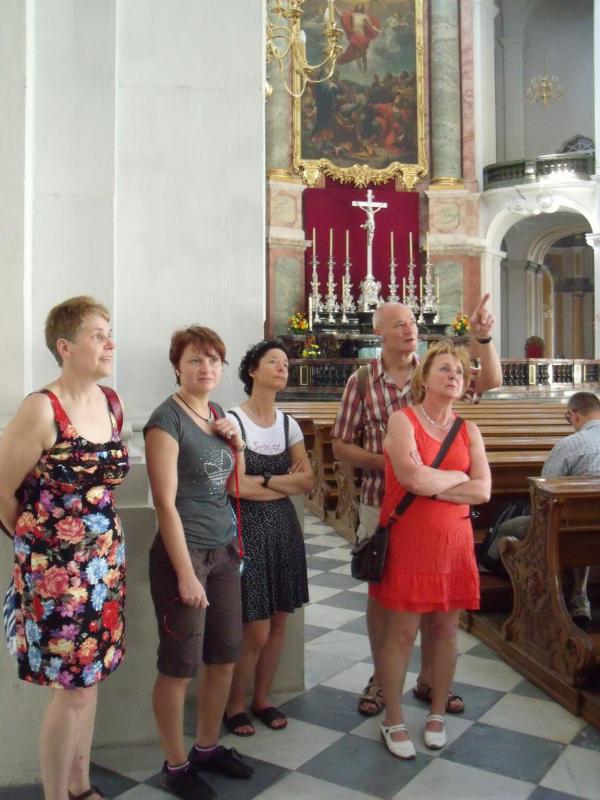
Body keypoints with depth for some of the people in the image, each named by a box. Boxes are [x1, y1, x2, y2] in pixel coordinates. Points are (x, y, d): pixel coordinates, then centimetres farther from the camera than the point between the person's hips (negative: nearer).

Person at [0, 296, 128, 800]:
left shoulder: (113, 405, 2)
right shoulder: (42, 409, -19)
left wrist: (102, 542, 14)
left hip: (106, 559, 6)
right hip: (56, 565, -6)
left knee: (90, 678, 17)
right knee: (74, 689, 3)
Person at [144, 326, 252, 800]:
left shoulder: (219, 414, 9)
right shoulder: (167, 419, -13)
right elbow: (166, 503, -17)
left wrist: (238, 446, 0)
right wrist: (185, 574, -19)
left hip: (224, 549, 8)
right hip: (183, 551, -7)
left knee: (225, 656, 14)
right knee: (180, 664, 4)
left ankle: (208, 748, 34)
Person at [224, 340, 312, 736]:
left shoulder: (288, 423, 8)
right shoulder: (232, 420, -10)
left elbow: (307, 481, 3)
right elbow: (233, 485, -17)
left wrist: (263, 480, -11)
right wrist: (284, 483, -7)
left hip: (284, 527, 6)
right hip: (248, 528, -6)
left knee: (278, 623, 11)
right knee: (256, 631, -2)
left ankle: (262, 698, 31)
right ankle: (235, 705, 22)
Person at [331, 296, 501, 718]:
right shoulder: (362, 381, -4)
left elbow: (490, 381, -11)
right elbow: (342, 445, -1)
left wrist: (482, 337, -27)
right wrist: (384, 462, -15)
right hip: (381, 503, -2)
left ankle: (429, 679, 31)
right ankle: (381, 679, 30)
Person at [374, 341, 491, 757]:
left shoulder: (468, 431, 7)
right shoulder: (402, 420, -6)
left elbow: (483, 491, -4)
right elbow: (413, 477, -21)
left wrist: (431, 485, -12)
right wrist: (459, 476, -6)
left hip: (454, 543, 5)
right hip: (408, 542, -4)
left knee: (446, 630, 13)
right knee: (402, 633, 3)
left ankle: (437, 714, 33)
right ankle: (394, 721, 22)